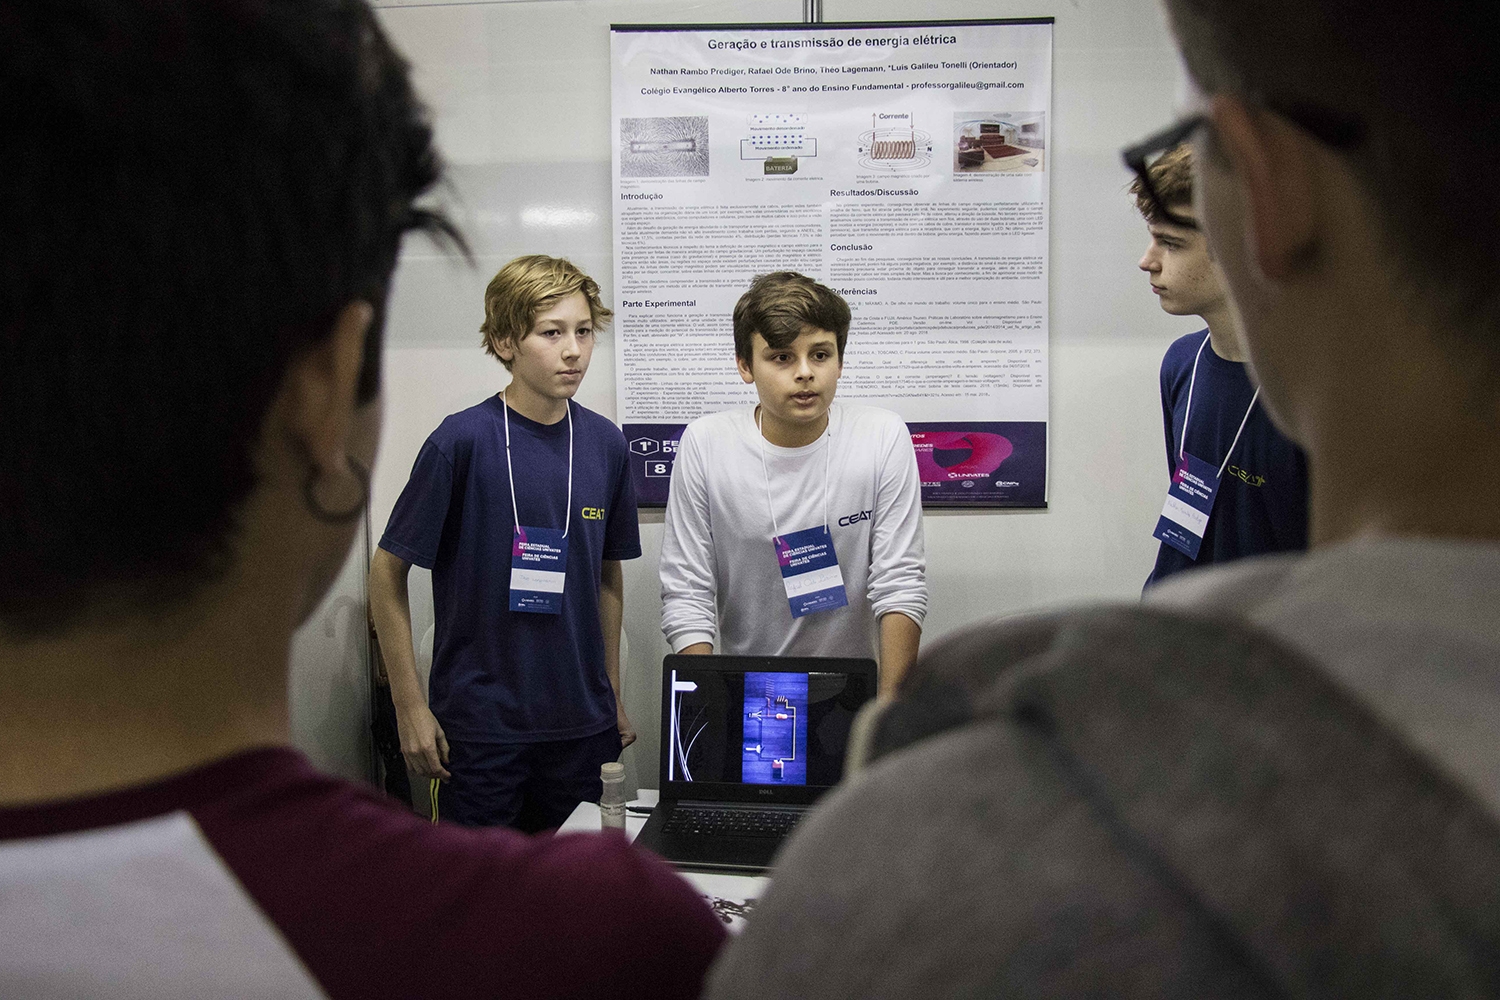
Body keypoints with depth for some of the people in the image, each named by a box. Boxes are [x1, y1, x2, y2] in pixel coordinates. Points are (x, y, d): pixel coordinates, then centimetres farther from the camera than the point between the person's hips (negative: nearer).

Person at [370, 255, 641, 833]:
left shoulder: (605, 443, 2)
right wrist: (410, 707, -8)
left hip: (580, 721, 4)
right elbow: (388, 573, -7)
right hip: (480, 723, -4)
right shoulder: (463, 441, -12)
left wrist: (612, 696, 13)